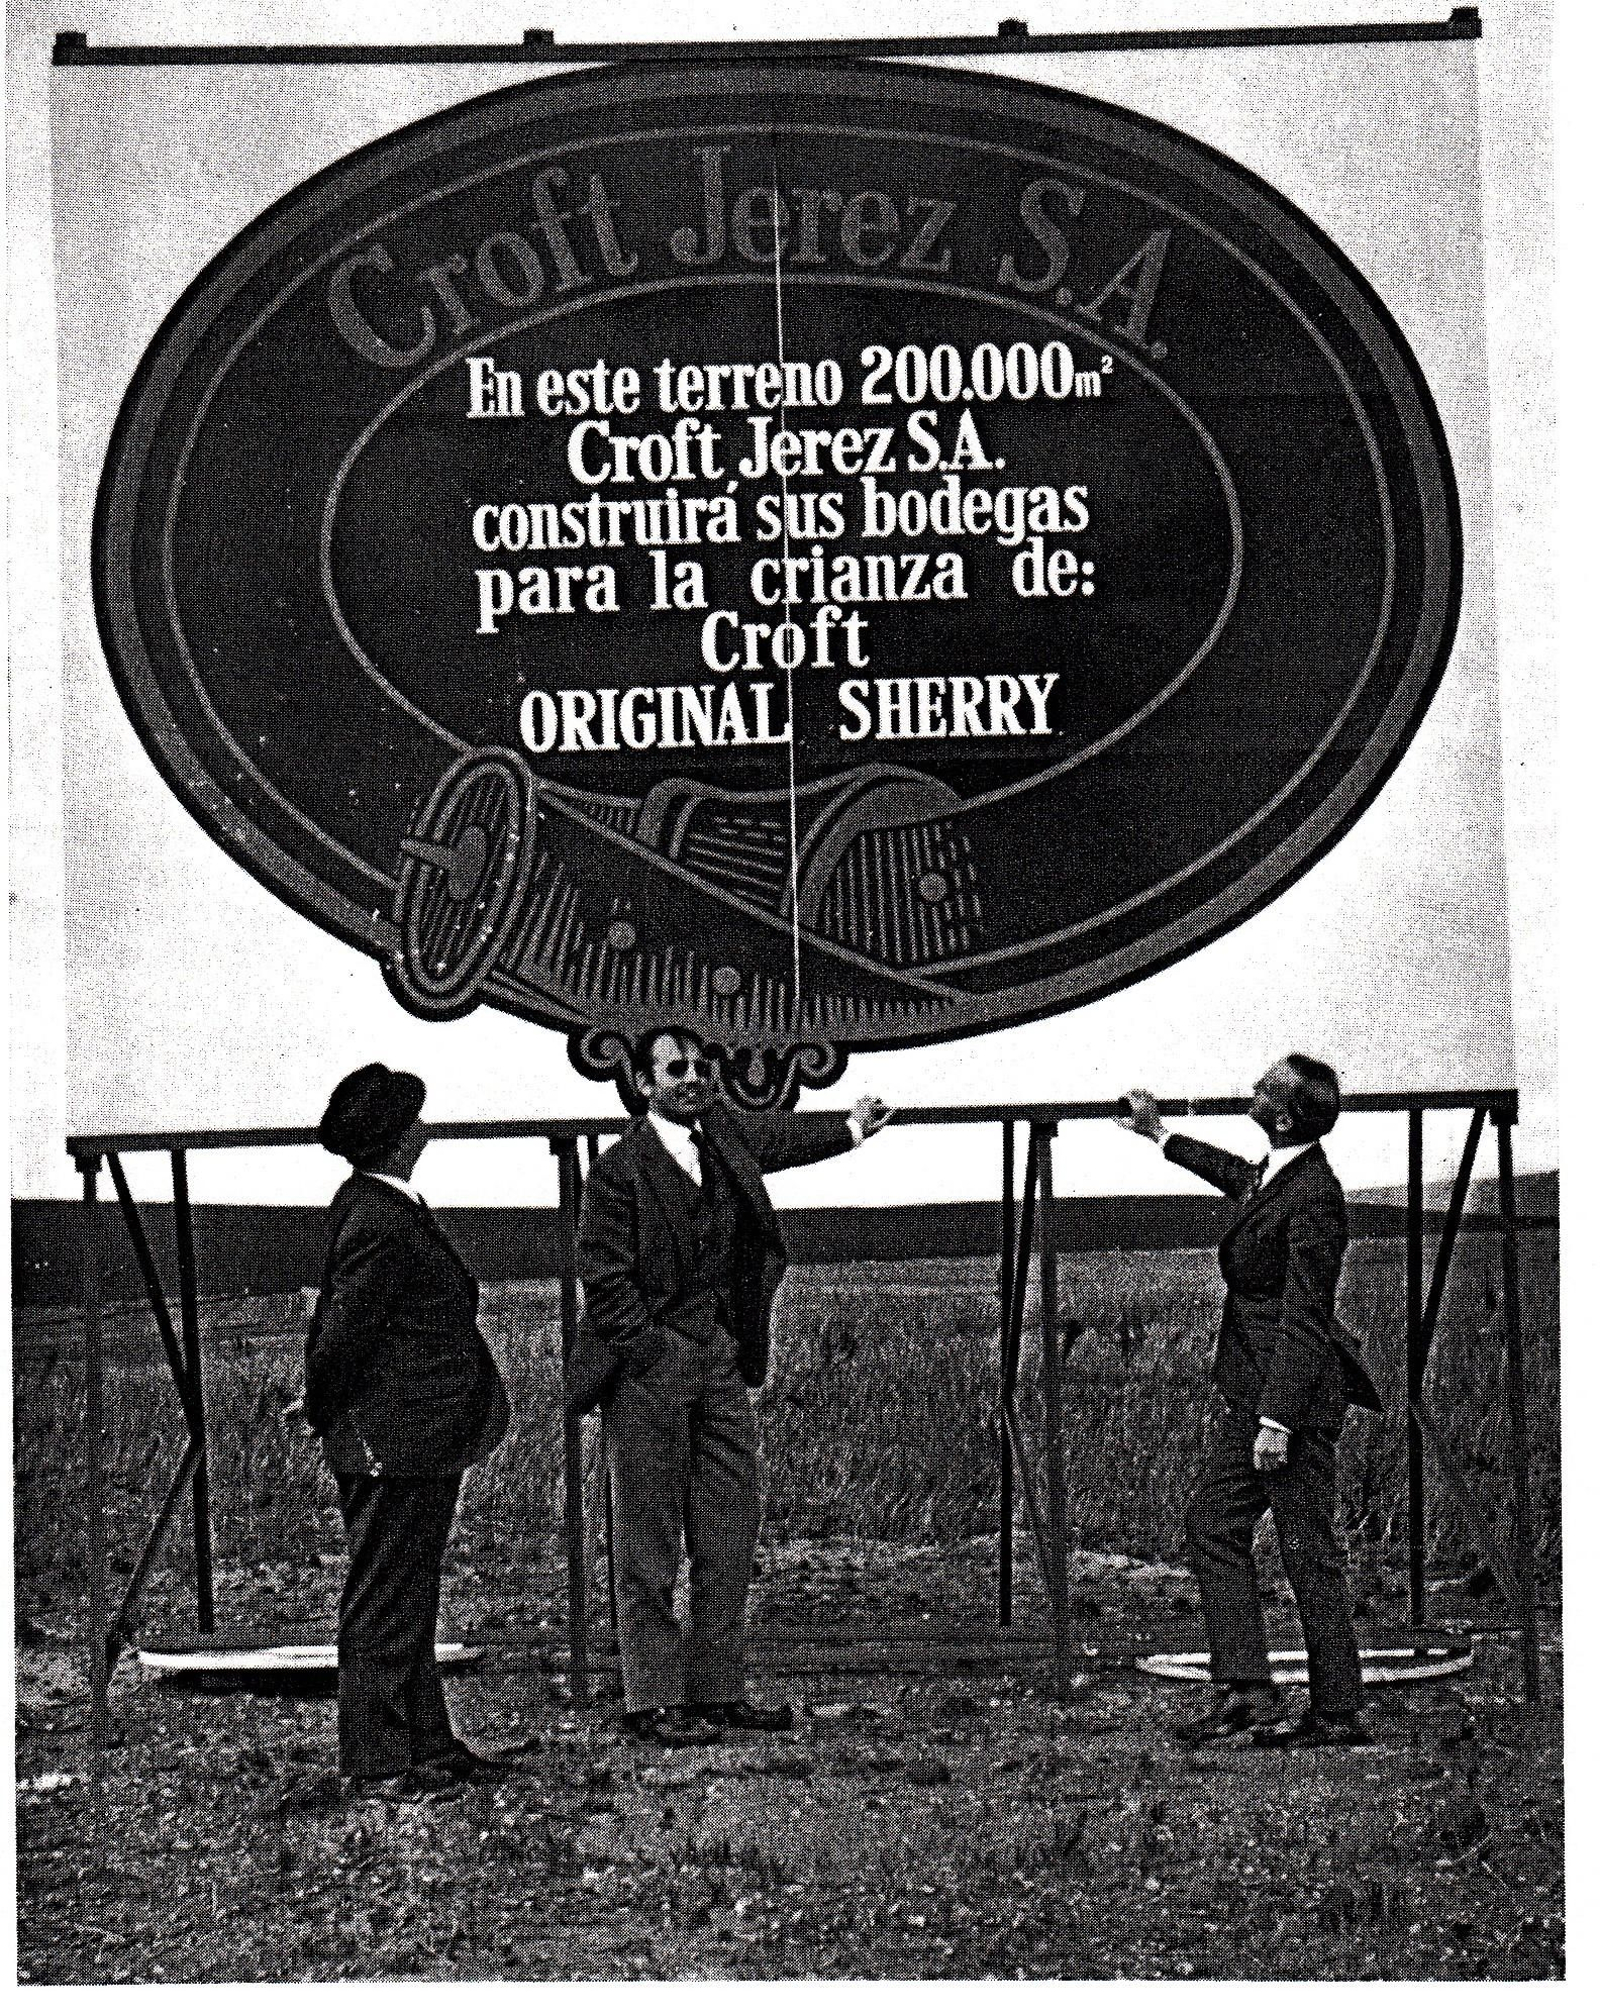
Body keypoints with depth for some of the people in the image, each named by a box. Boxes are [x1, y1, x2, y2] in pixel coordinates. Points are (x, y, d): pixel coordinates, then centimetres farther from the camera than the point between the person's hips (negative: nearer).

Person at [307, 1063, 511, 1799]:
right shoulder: (378, 1222, -20)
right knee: (385, 1601, -3)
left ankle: (427, 1745, 25)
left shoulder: (386, 1208, 12)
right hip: (389, 1444, -11)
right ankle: (377, 1760, 4)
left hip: (419, 1443, 11)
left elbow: (338, 1331, 18)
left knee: (410, 1600, 16)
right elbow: (343, 1332, -21)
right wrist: (332, 1417, -10)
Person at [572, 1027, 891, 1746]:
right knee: (649, 1537, -4)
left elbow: (777, 1135, 33)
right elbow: (605, 1279, -9)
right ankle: (653, 1700, 0)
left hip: (721, 1359, 7)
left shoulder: (721, 1134, 11)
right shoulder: (619, 1168, -8)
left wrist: (852, 1126, 47)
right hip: (649, 1362, -7)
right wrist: (650, 1356, -13)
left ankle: (718, 1690, 12)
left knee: (728, 1531, 6)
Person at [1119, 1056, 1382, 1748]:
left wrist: (1278, 1418, -23)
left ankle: (1338, 1712, 0)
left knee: (1308, 1550, -6)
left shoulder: (1312, 1196, -19)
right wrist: (1160, 1136, 50)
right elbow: (1234, 1174, 36)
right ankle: (1242, 1689, 8)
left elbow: (1303, 1314, -21)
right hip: (1253, 1390, 11)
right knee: (1213, 1523, 9)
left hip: (1295, 1393, -10)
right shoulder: (1271, 1173, 10)